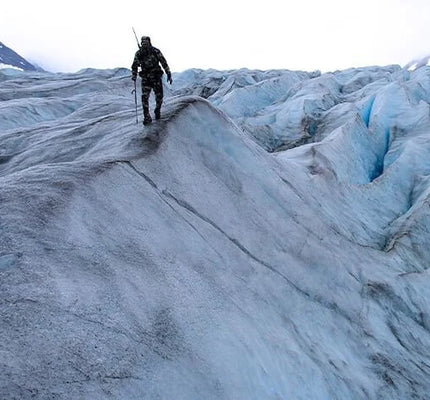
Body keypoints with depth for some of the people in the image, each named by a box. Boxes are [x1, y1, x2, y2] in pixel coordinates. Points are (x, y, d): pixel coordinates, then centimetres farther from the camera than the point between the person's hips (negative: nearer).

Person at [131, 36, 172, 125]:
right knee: (144, 97, -12)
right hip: (145, 78, 1)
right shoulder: (138, 54, -2)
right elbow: (134, 66, 11)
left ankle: (157, 111, 32)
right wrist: (134, 75, 0)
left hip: (156, 77, -1)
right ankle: (147, 117, -6)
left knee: (159, 96, 3)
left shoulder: (155, 51, -8)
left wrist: (169, 74, -5)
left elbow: (164, 63, -2)